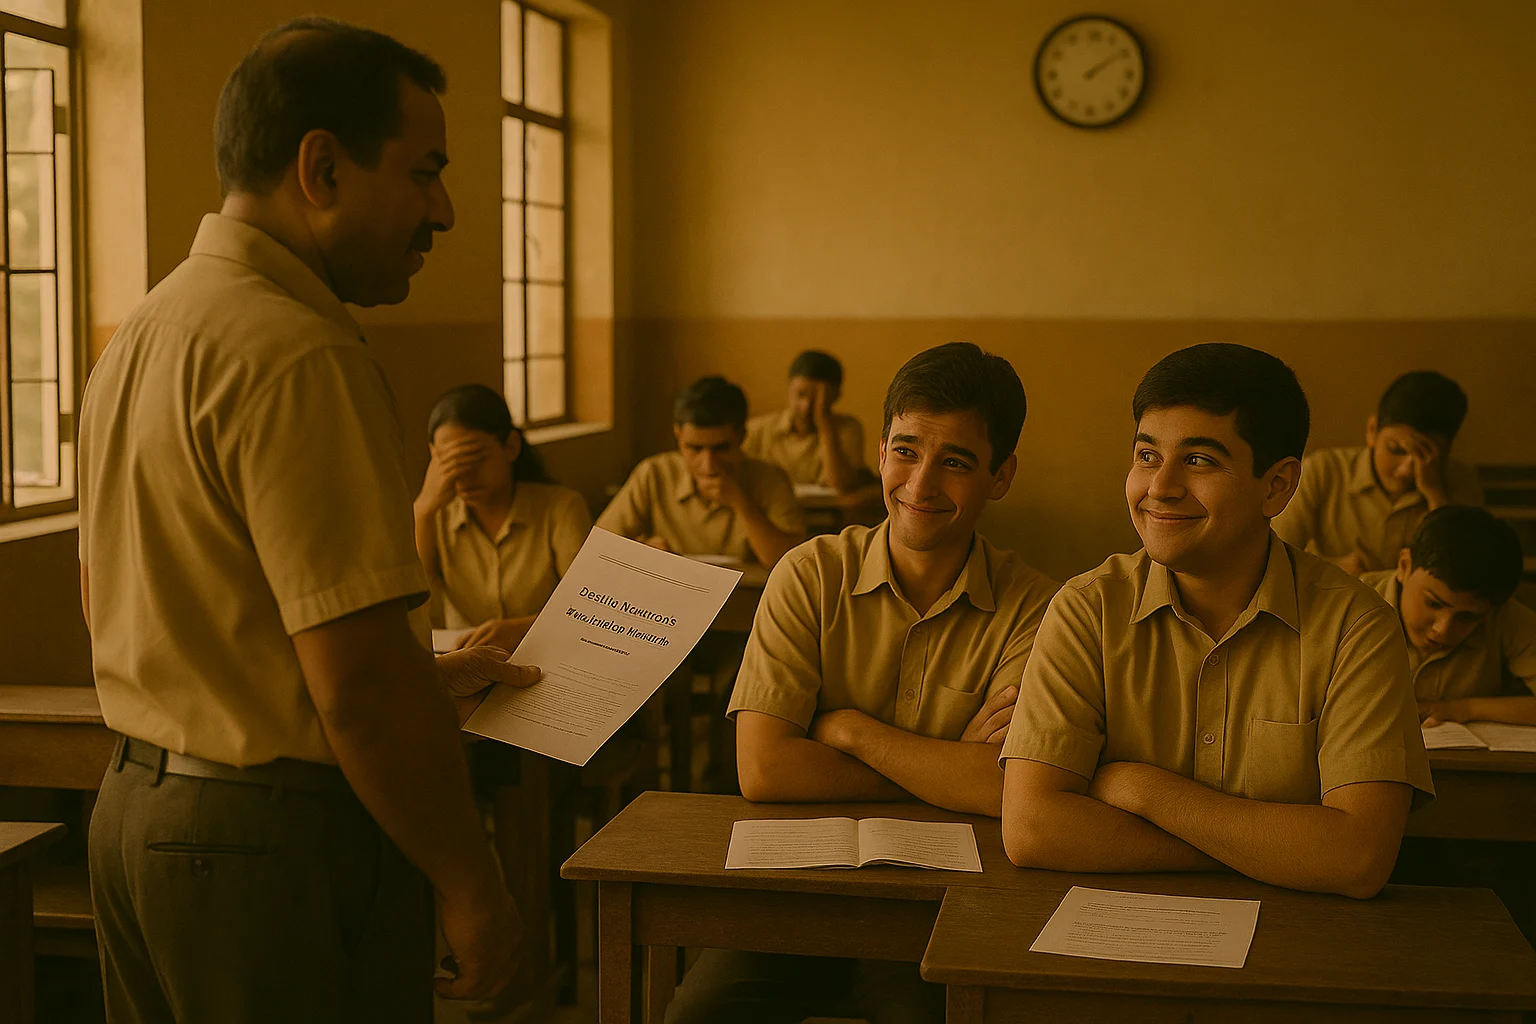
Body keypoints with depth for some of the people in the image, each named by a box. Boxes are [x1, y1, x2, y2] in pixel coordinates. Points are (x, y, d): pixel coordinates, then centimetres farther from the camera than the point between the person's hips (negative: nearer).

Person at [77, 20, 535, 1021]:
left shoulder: (139, 336, 10)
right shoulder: (300, 359, -20)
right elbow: (357, 686, -24)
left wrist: (418, 678, 18)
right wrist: (471, 884, -11)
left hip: (134, 813, 9)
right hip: (285, 838, -9)